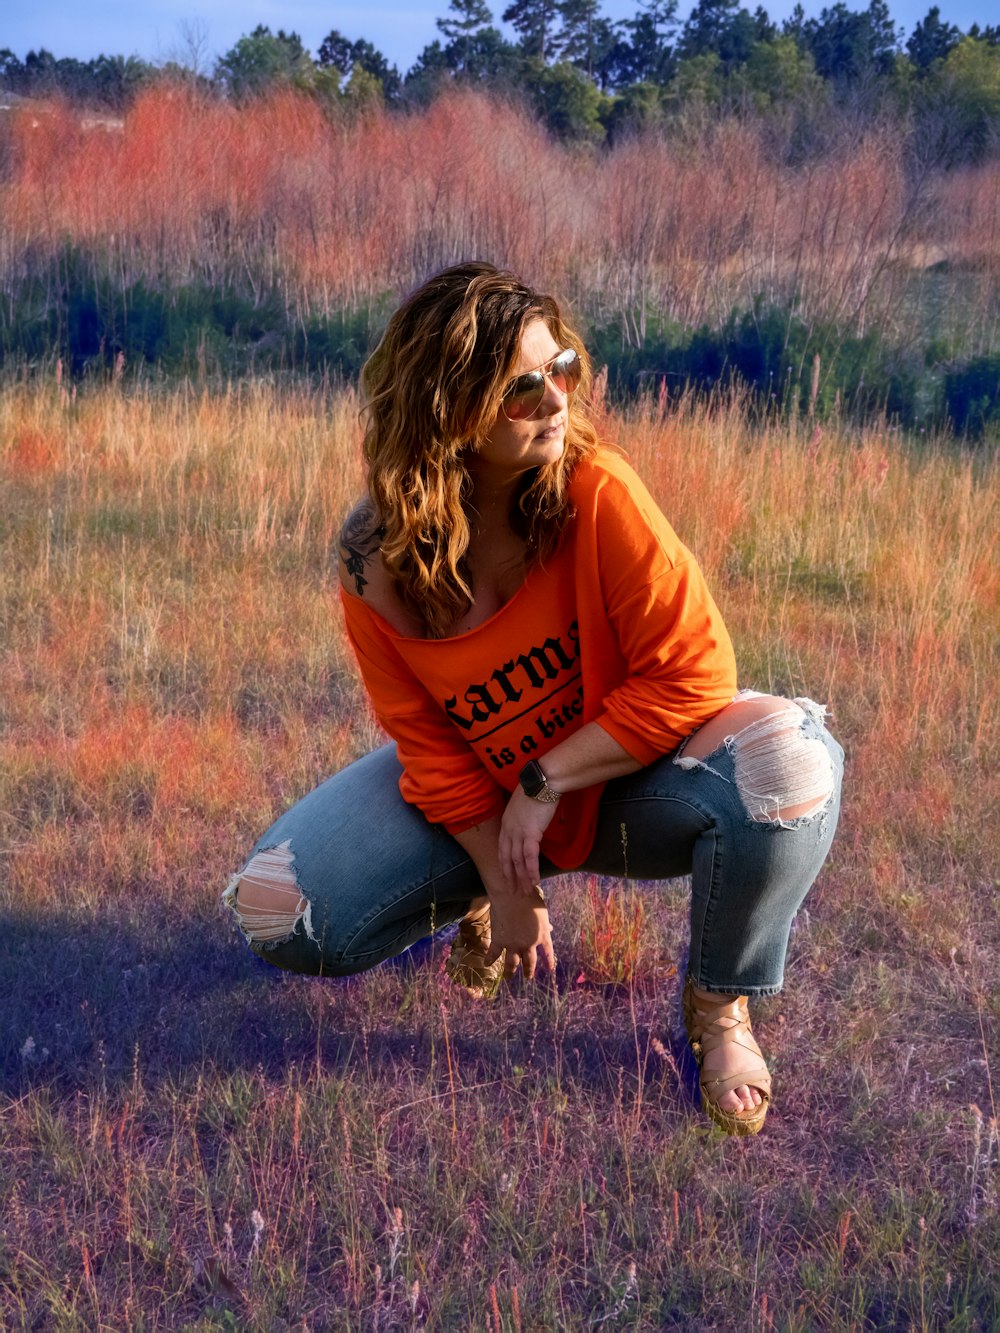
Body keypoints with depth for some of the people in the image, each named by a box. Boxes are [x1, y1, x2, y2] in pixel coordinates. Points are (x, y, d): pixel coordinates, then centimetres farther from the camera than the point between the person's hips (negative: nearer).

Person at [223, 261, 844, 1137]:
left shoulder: (597, 491, -25)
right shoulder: (376, 562, -16)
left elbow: (691, 672, -22)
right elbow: (428, 744, -6)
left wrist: (546, 784, -23)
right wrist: (503, 882, -11)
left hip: (627, 780, -2)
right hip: (483, 797, 3)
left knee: (792, 762, -35)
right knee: (277, 913, -14)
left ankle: (721, 1003, -5)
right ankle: (484, 915, 18)